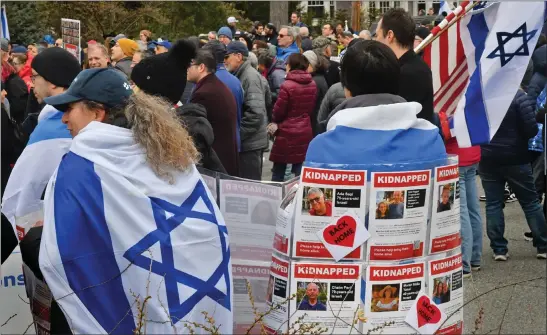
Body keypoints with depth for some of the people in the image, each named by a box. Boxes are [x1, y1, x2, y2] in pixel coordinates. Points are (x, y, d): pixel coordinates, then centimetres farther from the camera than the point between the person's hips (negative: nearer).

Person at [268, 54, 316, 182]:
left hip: (287, 132, -5)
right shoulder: (312, 85, 1)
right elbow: (311, 108, 9)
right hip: (305, 131, 5)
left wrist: (275, 121, 11)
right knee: (300, 171, 8)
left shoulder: (287, 86, -17)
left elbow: (278, 111, -9)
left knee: (278, 171, 7)